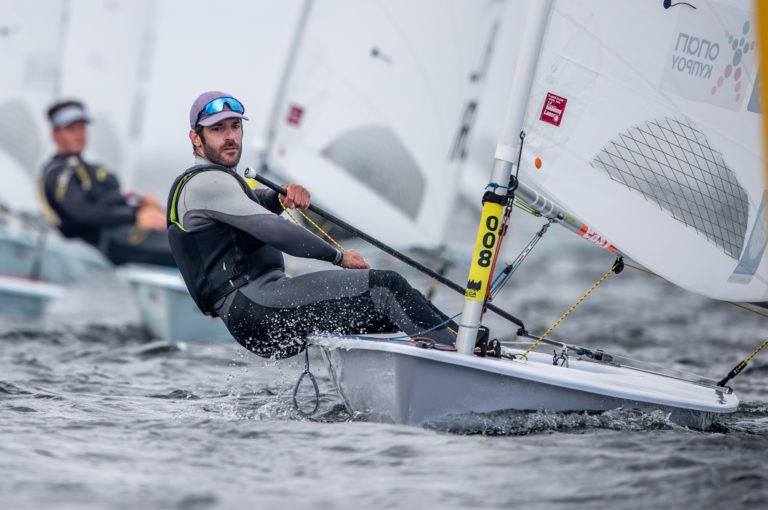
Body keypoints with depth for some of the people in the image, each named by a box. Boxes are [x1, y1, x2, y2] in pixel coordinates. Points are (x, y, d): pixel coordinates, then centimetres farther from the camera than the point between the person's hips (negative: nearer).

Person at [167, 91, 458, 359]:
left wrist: (287, 196, 0)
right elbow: (272, 230, -12)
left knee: (394, 311, 4)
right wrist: (338, 256, -5)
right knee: (385, 287, -16)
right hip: (255, 307, -10)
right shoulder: (206, 182, -7)